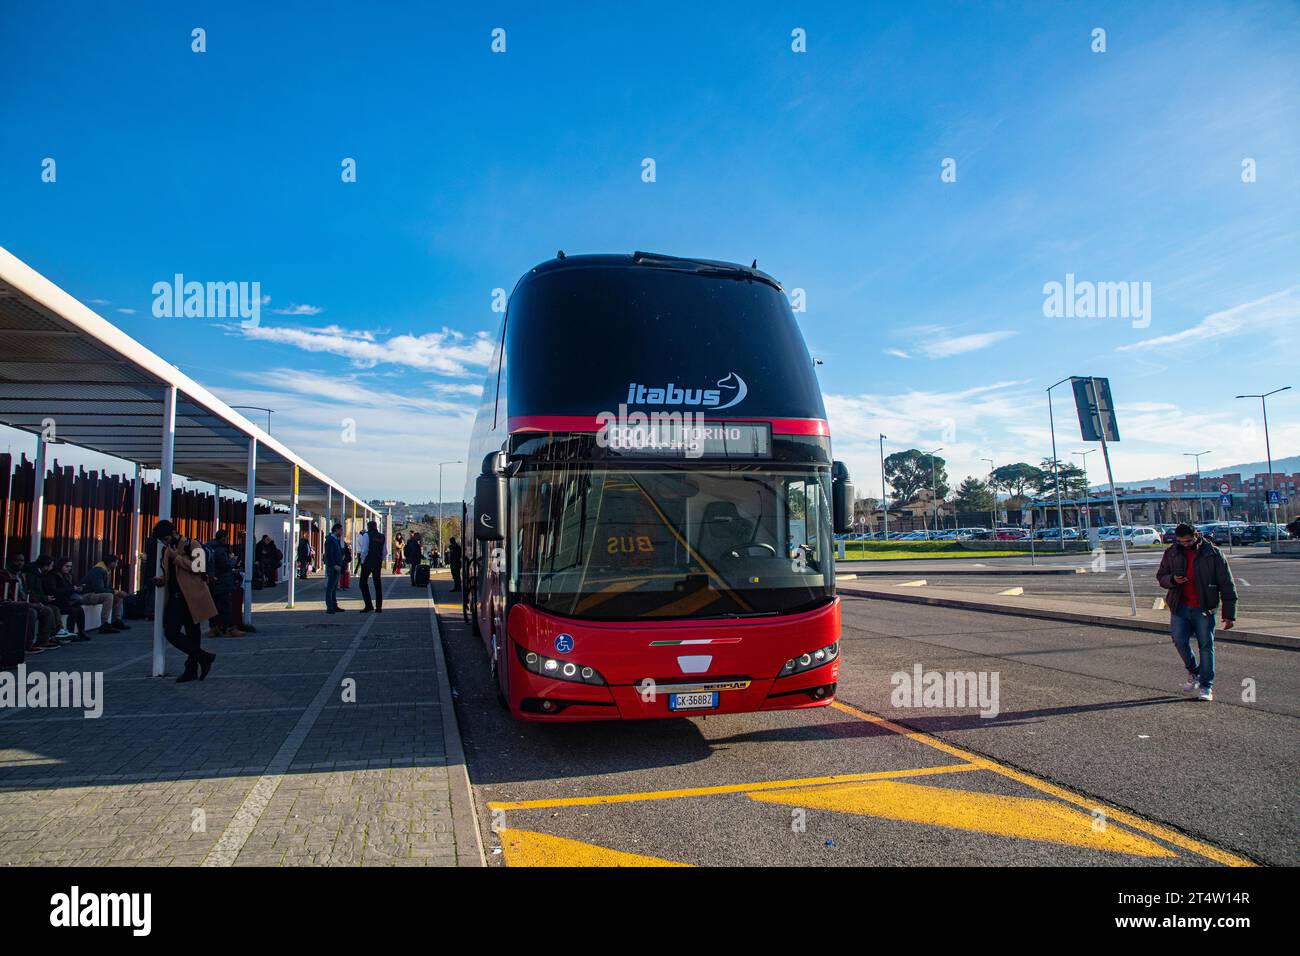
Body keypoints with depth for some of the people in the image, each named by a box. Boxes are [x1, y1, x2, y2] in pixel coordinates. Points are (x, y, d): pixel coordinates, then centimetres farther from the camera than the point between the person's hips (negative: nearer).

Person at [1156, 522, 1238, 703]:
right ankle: (1194, 673, 21)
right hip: (1180, 607, 2)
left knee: (1206, 646, 0)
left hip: (1204, 608, -2)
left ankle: (1206, 686, 11)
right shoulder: (1171, 553, 4)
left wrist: (1229, 614, -5)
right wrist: (1172, 579, -12)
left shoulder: (1213, 553, -5)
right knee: (1179, 641, -5)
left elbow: (1227, 585, -3)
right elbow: (1160, 576, 13)